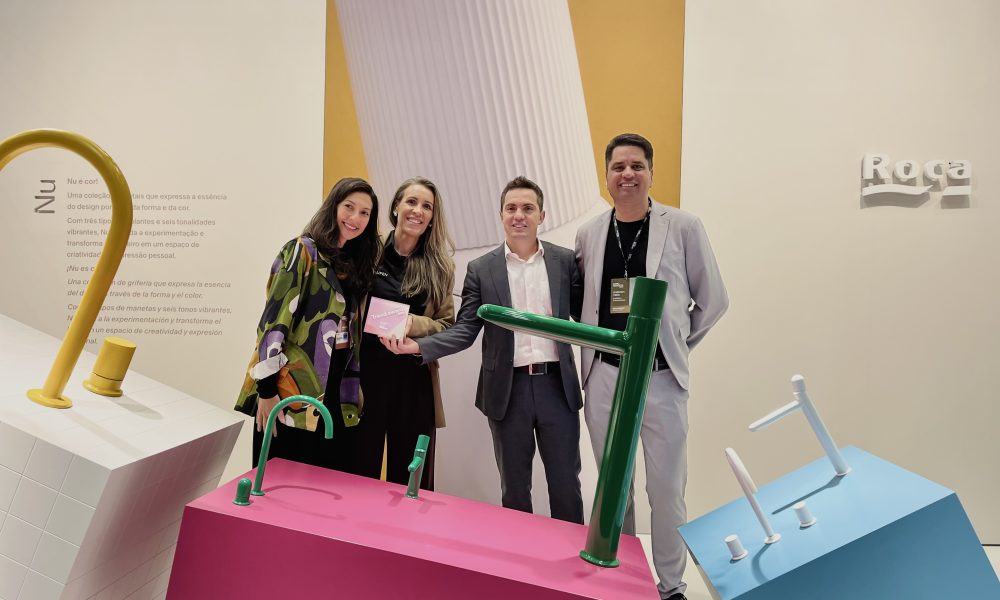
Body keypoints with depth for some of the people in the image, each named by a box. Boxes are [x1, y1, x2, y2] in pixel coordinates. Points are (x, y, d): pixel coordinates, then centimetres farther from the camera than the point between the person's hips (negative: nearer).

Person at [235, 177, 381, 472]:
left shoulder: (353, 264, 13)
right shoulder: (303, 251, -8)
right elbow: (274, 319, -14)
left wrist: (351, 394, 13)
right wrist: (267, 388, -18)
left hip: (335, 395, 7)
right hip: (293, 393, -6)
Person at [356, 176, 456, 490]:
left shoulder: (439, 266, 6)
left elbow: (448, 327, 2)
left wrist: (411, 324, -15)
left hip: (414, 381, 1)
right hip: (366, 375, -1)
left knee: (408, 478, 10)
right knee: (361, 471, 8)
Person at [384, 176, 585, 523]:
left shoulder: (565, 261, 3)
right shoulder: (481, 269, 2)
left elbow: (585, 316, 5)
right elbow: (465, 331, -2)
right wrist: (417, 346, -16)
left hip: (558, 384, 0)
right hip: (508, 389, 0)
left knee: (566, 484, 9)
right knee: (514, 488, 12)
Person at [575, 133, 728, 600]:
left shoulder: (683, 227, -3)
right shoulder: (589, 234, 6)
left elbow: (713, 299, 4)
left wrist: (677, 344, 4)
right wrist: (595, 345, 5)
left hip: (661, 378, -3)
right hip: (603, 376, 3)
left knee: (666, 491, 5)